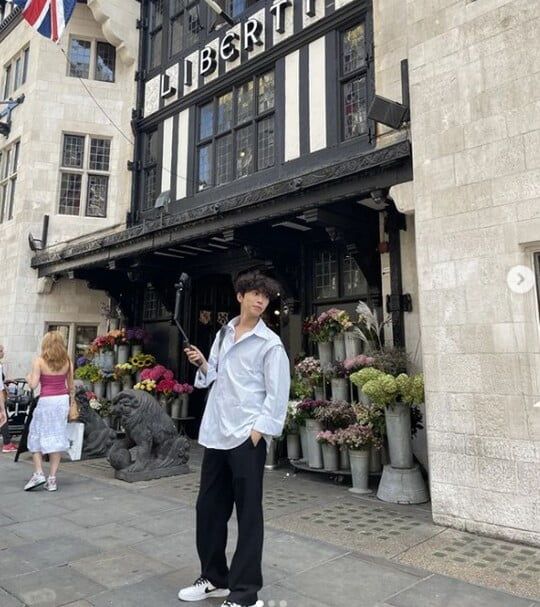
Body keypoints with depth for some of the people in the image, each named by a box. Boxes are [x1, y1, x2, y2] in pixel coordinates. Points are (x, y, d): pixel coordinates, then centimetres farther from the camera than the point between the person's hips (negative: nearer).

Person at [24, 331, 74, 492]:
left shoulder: (39, 361, -7)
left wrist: (29, 377, 11)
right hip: (63, 400, 3)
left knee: (37, 437, 12)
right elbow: (71, 386, 7)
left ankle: (38, 474, 3)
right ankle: (52, 478, 10)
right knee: (57, 438, 7)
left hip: (46, 401, -3)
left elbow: (33, 385, -9)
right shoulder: (67, 362, 2)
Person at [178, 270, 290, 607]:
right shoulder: (223, 334, 13)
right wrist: (202, 364, 1)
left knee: (248, 514, 4)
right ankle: (214, 578, 35)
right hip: (216, 433, 7)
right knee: (208, 506, 16)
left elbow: (277, 394, -9)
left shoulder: (270, 344, -5)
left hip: (247, 436, -6)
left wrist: (257, 432, -15)